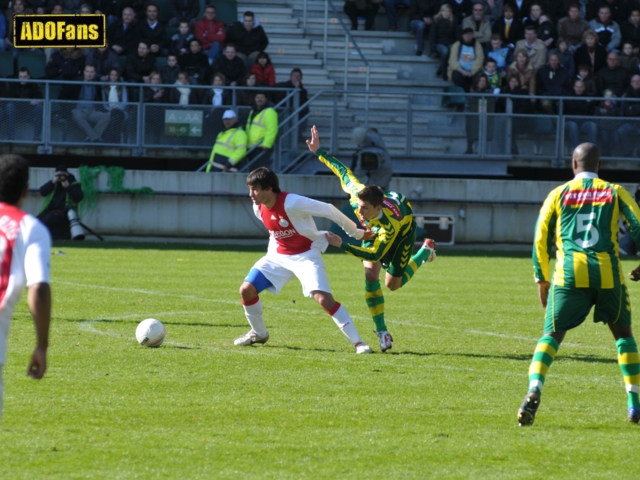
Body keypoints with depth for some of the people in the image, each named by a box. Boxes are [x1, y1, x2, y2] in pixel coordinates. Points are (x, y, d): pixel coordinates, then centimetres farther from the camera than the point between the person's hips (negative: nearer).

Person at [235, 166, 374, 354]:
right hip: (279, 255, 6)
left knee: (323, 298, -23)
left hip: (305, 255, -6)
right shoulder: (258, 208, -7)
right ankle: (259, 333, 21)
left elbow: (328, 210, -19)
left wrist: (356, 232, -10)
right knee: (246, 290, -4)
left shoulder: (292, 203, -29)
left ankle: (358, 342, -16)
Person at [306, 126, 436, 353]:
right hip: (373, 228, 4)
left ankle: (426, 251, 28)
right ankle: (382, 332, -2)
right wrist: (319, 152, -14)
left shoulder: (391, 225, -48)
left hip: (403, 228, -4)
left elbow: (374, 254, -47)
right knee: (371, 275, -13)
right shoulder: (357, 191, -38)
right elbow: (342, 170, -19)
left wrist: (342, 245, -55)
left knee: (394, 284, 0)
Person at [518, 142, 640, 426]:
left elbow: (541, 238, 11)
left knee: (552, 336, 2)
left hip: (570, 273, 0)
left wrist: (541, 279, 18)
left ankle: (534, 391, -24)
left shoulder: (559, 194, 13)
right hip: (608, 273, 0)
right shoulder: (614, 192, 12)